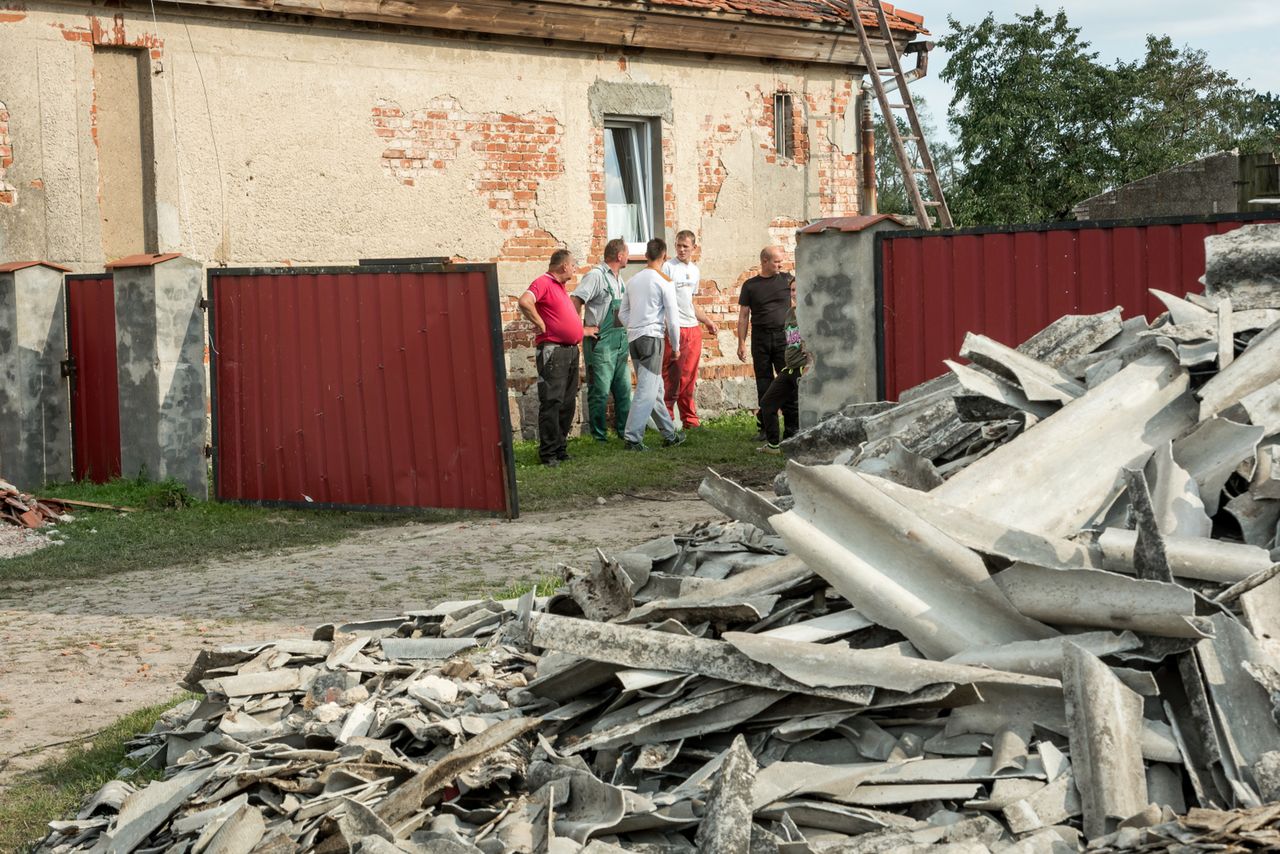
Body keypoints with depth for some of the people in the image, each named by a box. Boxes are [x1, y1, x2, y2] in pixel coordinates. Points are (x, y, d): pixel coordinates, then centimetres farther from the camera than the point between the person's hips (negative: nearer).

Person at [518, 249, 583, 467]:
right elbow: (525, 302, -29)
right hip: (553, 350, -9)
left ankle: (561, 448, 18)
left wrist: (580, 332, 22)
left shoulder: (560, 287, 19)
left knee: (568, 403, 11)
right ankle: (548, 453, -7)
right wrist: (541, 325, -20)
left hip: (571, 350, 9)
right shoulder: (543, 283, -10)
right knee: (552, 402, -9)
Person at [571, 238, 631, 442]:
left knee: (623, 389, 11)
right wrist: (582, 329, -19)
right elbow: (575, 301, -21)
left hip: (620, 341, 8)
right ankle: (599, 436, 2)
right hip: (601, 342, -8)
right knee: (600, 391, -3)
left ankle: (625, 431, 20)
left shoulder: (618, 279, 15)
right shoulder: (596, 276, -12)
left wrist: (625, 330, 17)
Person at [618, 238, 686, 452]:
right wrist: (675, 346, 5)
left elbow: (623, 313, 16)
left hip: (633, 338, 7)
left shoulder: (633, 280, 11)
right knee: (647, 391, -6)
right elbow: (672, 318, -6)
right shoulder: (664, 282, -7)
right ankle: (633, 438, -11)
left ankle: (670, 434, 24)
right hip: (652, 338, -7)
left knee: (654, 389, 15)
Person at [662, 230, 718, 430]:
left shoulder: (695, 271, 18)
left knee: (690, 379, 9)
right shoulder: (668, 267, -4)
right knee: (672, 378, -8)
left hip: (693, 328, 7)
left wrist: (707, 321, 24)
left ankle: (690, 421, 14)